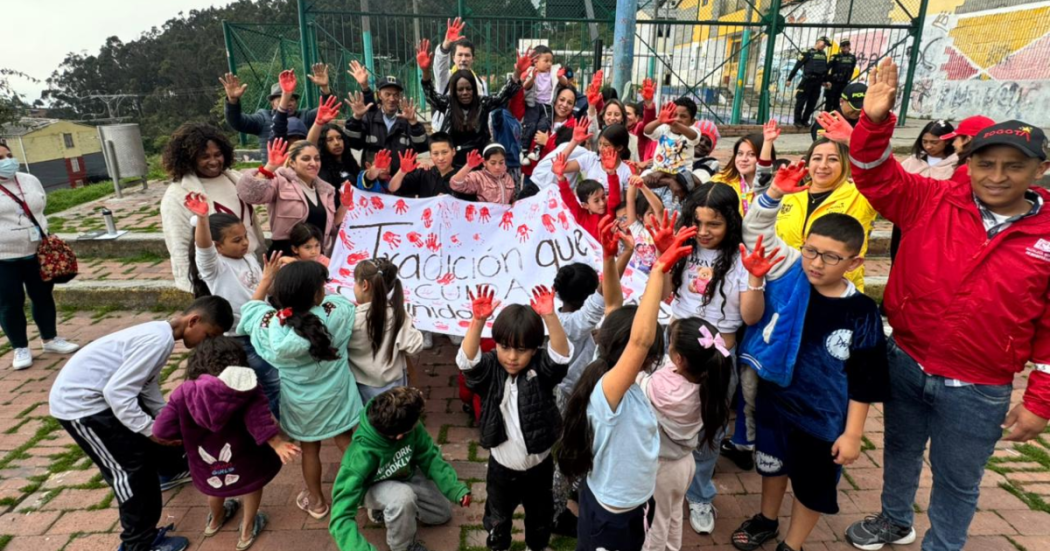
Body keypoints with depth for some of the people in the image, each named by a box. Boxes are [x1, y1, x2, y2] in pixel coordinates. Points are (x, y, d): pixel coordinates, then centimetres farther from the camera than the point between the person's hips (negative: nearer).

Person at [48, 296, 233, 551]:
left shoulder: (160, 332, 2)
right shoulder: (159, 340, -29)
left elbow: (148, 384, 11)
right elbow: (117, 392, -29)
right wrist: (151, 429, -20)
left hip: (99, 391, 10)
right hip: (79, 402, -10)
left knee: (159, 427, 24)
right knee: (132, 466, -3)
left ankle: (172, 471, 52)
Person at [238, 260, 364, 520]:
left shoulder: (269, 323, -22)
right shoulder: (336, 313, -26)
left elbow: (251, 307, 1)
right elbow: (344, 300, -1)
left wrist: (267, 277, 10)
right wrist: (316, 280, 6)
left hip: (300, 402, 1)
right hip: (334, 396, -1)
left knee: (309, 449, 22)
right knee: (345, 442, 20)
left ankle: (316, 501, 41)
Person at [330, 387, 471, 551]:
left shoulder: (410, 427, -33)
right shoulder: (360, 457, -43)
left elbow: (429, 457, -15)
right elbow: (341, 517, -43)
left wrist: (455, 487, -25)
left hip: (404, 477, 5)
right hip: (371, 487, -5)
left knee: (443, 514, 12)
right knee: (403, 496, -37)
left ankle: (385, 509, 22)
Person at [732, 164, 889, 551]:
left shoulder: (861, 313, -18)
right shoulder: (788, 274, -13)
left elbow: (863, 381, -10)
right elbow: (756, 231, -15)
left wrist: (853, 433, -8)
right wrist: (775, 192, -32)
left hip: (823, 416, -2)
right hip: (773, 397, 2)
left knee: (814, 485, 16)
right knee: (773, 463, 25)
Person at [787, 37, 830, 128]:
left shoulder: (824, 55, 14)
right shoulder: (807, 53, -6)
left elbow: (825, 68, 22)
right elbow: (797, 66, -7)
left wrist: (825, 81, 19)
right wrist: (789, 79, -9)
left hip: (818, 82, 6)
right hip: (807, 81, -6)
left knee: (812, 103, 7)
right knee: (801, 101, -3)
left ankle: (805, 120, 16)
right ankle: (797, 121, 5)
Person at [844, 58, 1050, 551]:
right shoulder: (931, 201, -7)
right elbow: (875, 176, -9)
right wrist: (875, 120, -28)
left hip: (978, 391, -1)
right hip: (905, 363, 2)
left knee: (956, 480, 17)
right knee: (901, 449, 24)